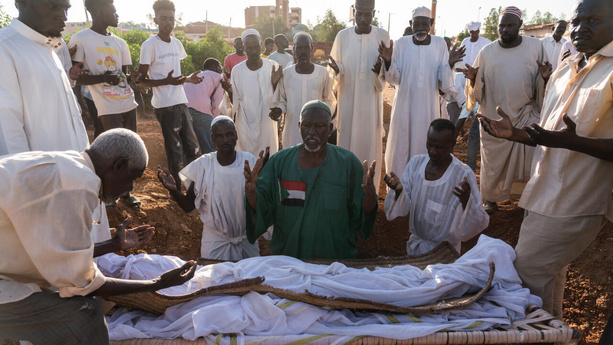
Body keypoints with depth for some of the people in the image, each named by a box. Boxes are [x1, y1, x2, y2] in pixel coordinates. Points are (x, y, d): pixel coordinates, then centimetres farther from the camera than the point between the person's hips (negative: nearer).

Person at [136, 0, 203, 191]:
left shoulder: (177, 44, 14)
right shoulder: (149, 45, -8)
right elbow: (141, 81, -9)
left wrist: (189, 79, 4)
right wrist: (166, 81, -24)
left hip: (181, 103, 7)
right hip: (165, 106, -7)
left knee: (192, 149, 12)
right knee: (174, 152, 0)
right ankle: (177, 191, 13)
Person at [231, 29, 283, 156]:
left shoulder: (272, 67, -3)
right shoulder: (237, 70, -3)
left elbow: (277, 99, 1)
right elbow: (235, 101, 3)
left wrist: (275, 83, -16)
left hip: (267, 121, 0)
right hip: (245, 124, 0)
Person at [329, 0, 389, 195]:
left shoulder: (383, 36, 0)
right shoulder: (342, 36, 0)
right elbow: (336, 70, 5)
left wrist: (380, 71, -21)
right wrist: (336, 70, -18)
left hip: (371, 100, 0)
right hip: (348, 100, 0)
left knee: (370, 143, 6)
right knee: (346, 143, 5)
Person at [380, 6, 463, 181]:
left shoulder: (440, 44, 0)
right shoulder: (401, 43, -3)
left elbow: (444, 81, 1)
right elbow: (394, 78, -1)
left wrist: (450, 64, -17)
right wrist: (388, 61, -18)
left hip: (428, 107, 1)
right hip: (404, 107, -1)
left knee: (425, 151, 9)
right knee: (401, 148, 6)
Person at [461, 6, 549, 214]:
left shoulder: (535, 46, 3)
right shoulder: (486, 52, 2)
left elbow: (541, 84, 8)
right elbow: (477, 89, 5)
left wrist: (544, 77, -15)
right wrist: (473, 79, -16)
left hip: (527, 116, 0)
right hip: (494, 118, 0)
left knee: (531, 161, 1)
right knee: (493, 162, 7)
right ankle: (491, 200, 24)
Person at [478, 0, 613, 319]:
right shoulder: (564, 72, 14)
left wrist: (573, 142, -32)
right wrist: (514, 134, 4)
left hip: (574, 201, -8)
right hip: (545, 192, 8)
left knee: (527, 271, -3)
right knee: (549, 269, 19)